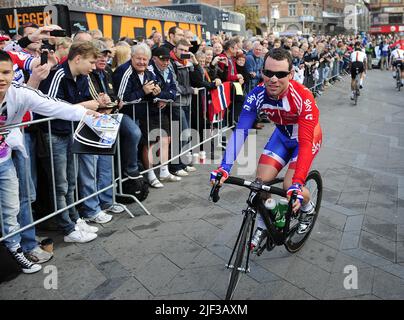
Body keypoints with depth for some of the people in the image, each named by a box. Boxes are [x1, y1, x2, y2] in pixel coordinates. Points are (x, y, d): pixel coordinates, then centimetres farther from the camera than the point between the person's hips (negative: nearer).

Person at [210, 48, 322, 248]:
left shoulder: (303, 98, -37)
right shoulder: (256, 95, -26)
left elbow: (305, 143, -40)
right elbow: (241, 130, -31)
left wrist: (297, 184, -49)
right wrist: (225, 167, -42)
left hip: (307, 137, -4)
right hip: (283, 135, 4)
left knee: (290, 187, -17)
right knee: (262, 180, -8)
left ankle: (308, 210, 18)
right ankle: (264, 225, 16)